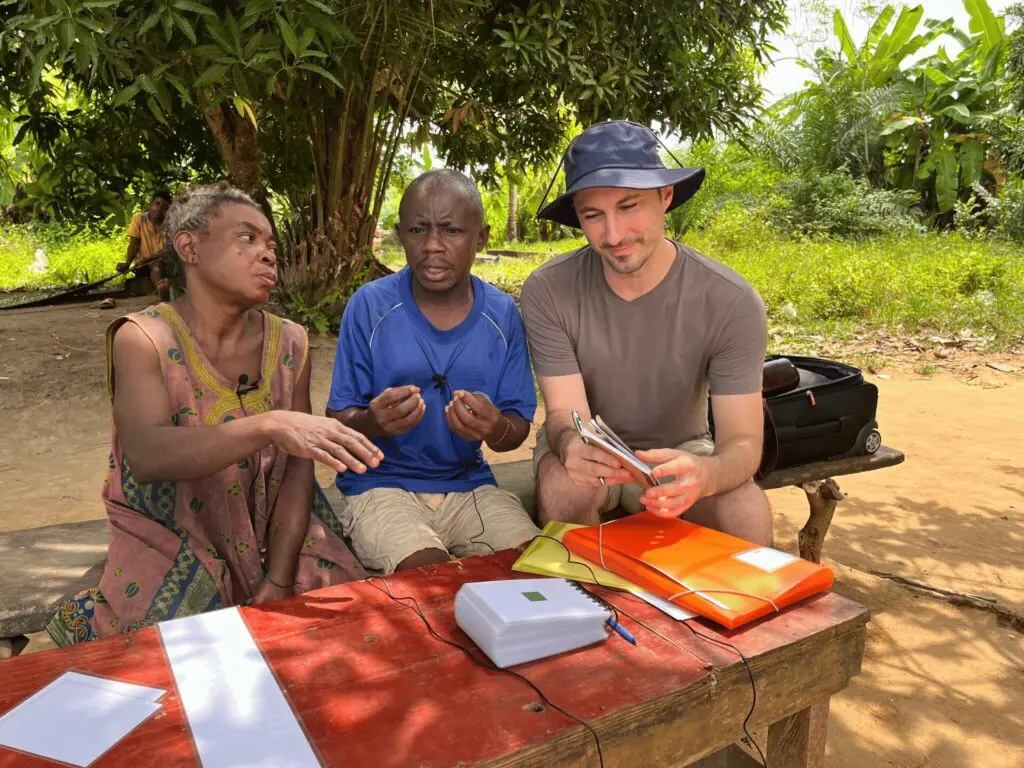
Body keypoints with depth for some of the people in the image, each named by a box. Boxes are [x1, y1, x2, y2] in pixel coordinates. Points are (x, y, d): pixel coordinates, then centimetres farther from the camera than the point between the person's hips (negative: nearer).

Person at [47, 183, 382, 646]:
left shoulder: (288, 344, -2)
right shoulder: (142, 339, -12)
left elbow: (299, 471, -7)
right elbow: (147, 456, -30)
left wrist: (279, 580, -18)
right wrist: (270, 425, -45)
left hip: (274, 534, 3)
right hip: (171, 539, -2)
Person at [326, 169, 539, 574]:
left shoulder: (502, 314, -1)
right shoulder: (370, 306, -7)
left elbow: (519, 428, 3)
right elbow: (338, 423, -3)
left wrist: (497, 429, -22)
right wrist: (373, 422, -27)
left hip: (469, 484, 3)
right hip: (381, 484, -2)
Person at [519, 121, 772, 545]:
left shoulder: (731, 302, -20)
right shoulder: (548, 292, -19)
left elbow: (742, 441, -21)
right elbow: (564, 413, -18)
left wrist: (703, 474, -47)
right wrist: (570, 444, -45)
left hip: (680, 451, 0)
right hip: (587, 452, 0)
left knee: (748, 513, -29)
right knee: (563, 489, -33)